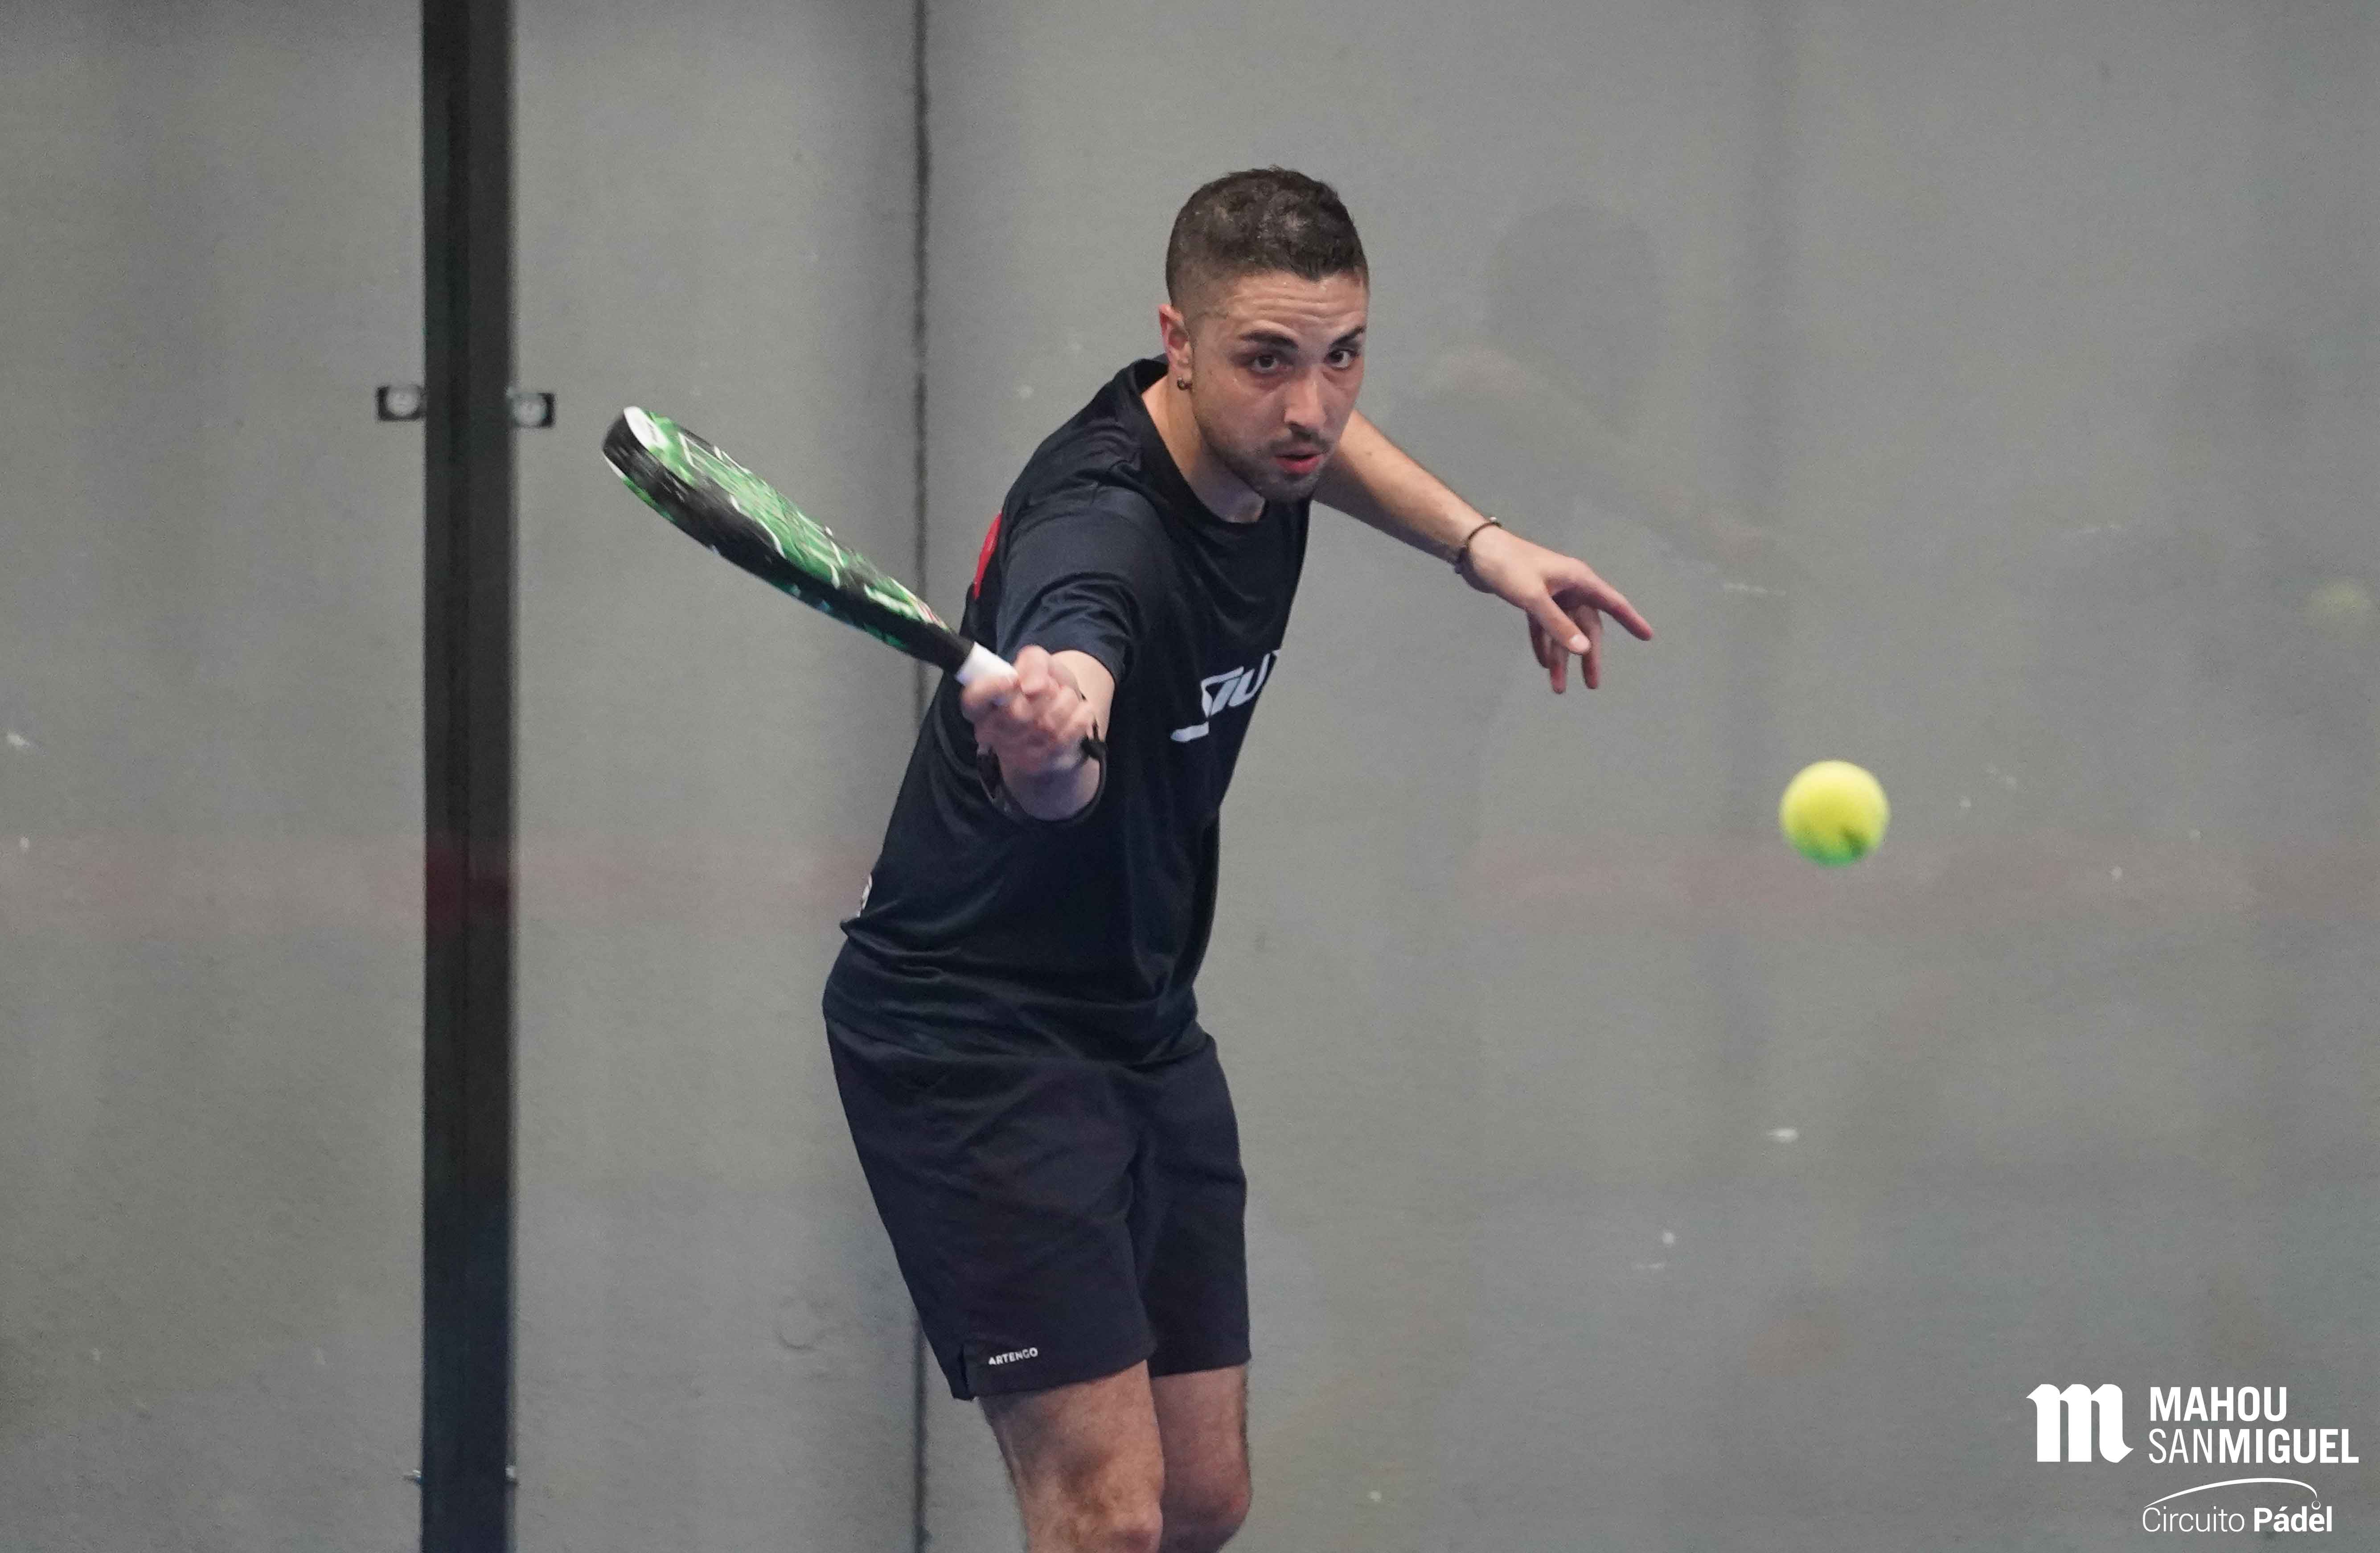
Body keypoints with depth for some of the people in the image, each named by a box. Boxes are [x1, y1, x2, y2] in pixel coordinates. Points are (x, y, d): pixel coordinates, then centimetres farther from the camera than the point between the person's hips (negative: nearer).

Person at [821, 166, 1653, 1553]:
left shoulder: (1258, 439, -5)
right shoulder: (1100, 528, -31)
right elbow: (1055, 781, -54)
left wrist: (1482, 544, 10)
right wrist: (1042, 734, -77)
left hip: (1145, 1024, 9)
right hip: (974, 1036, -9)